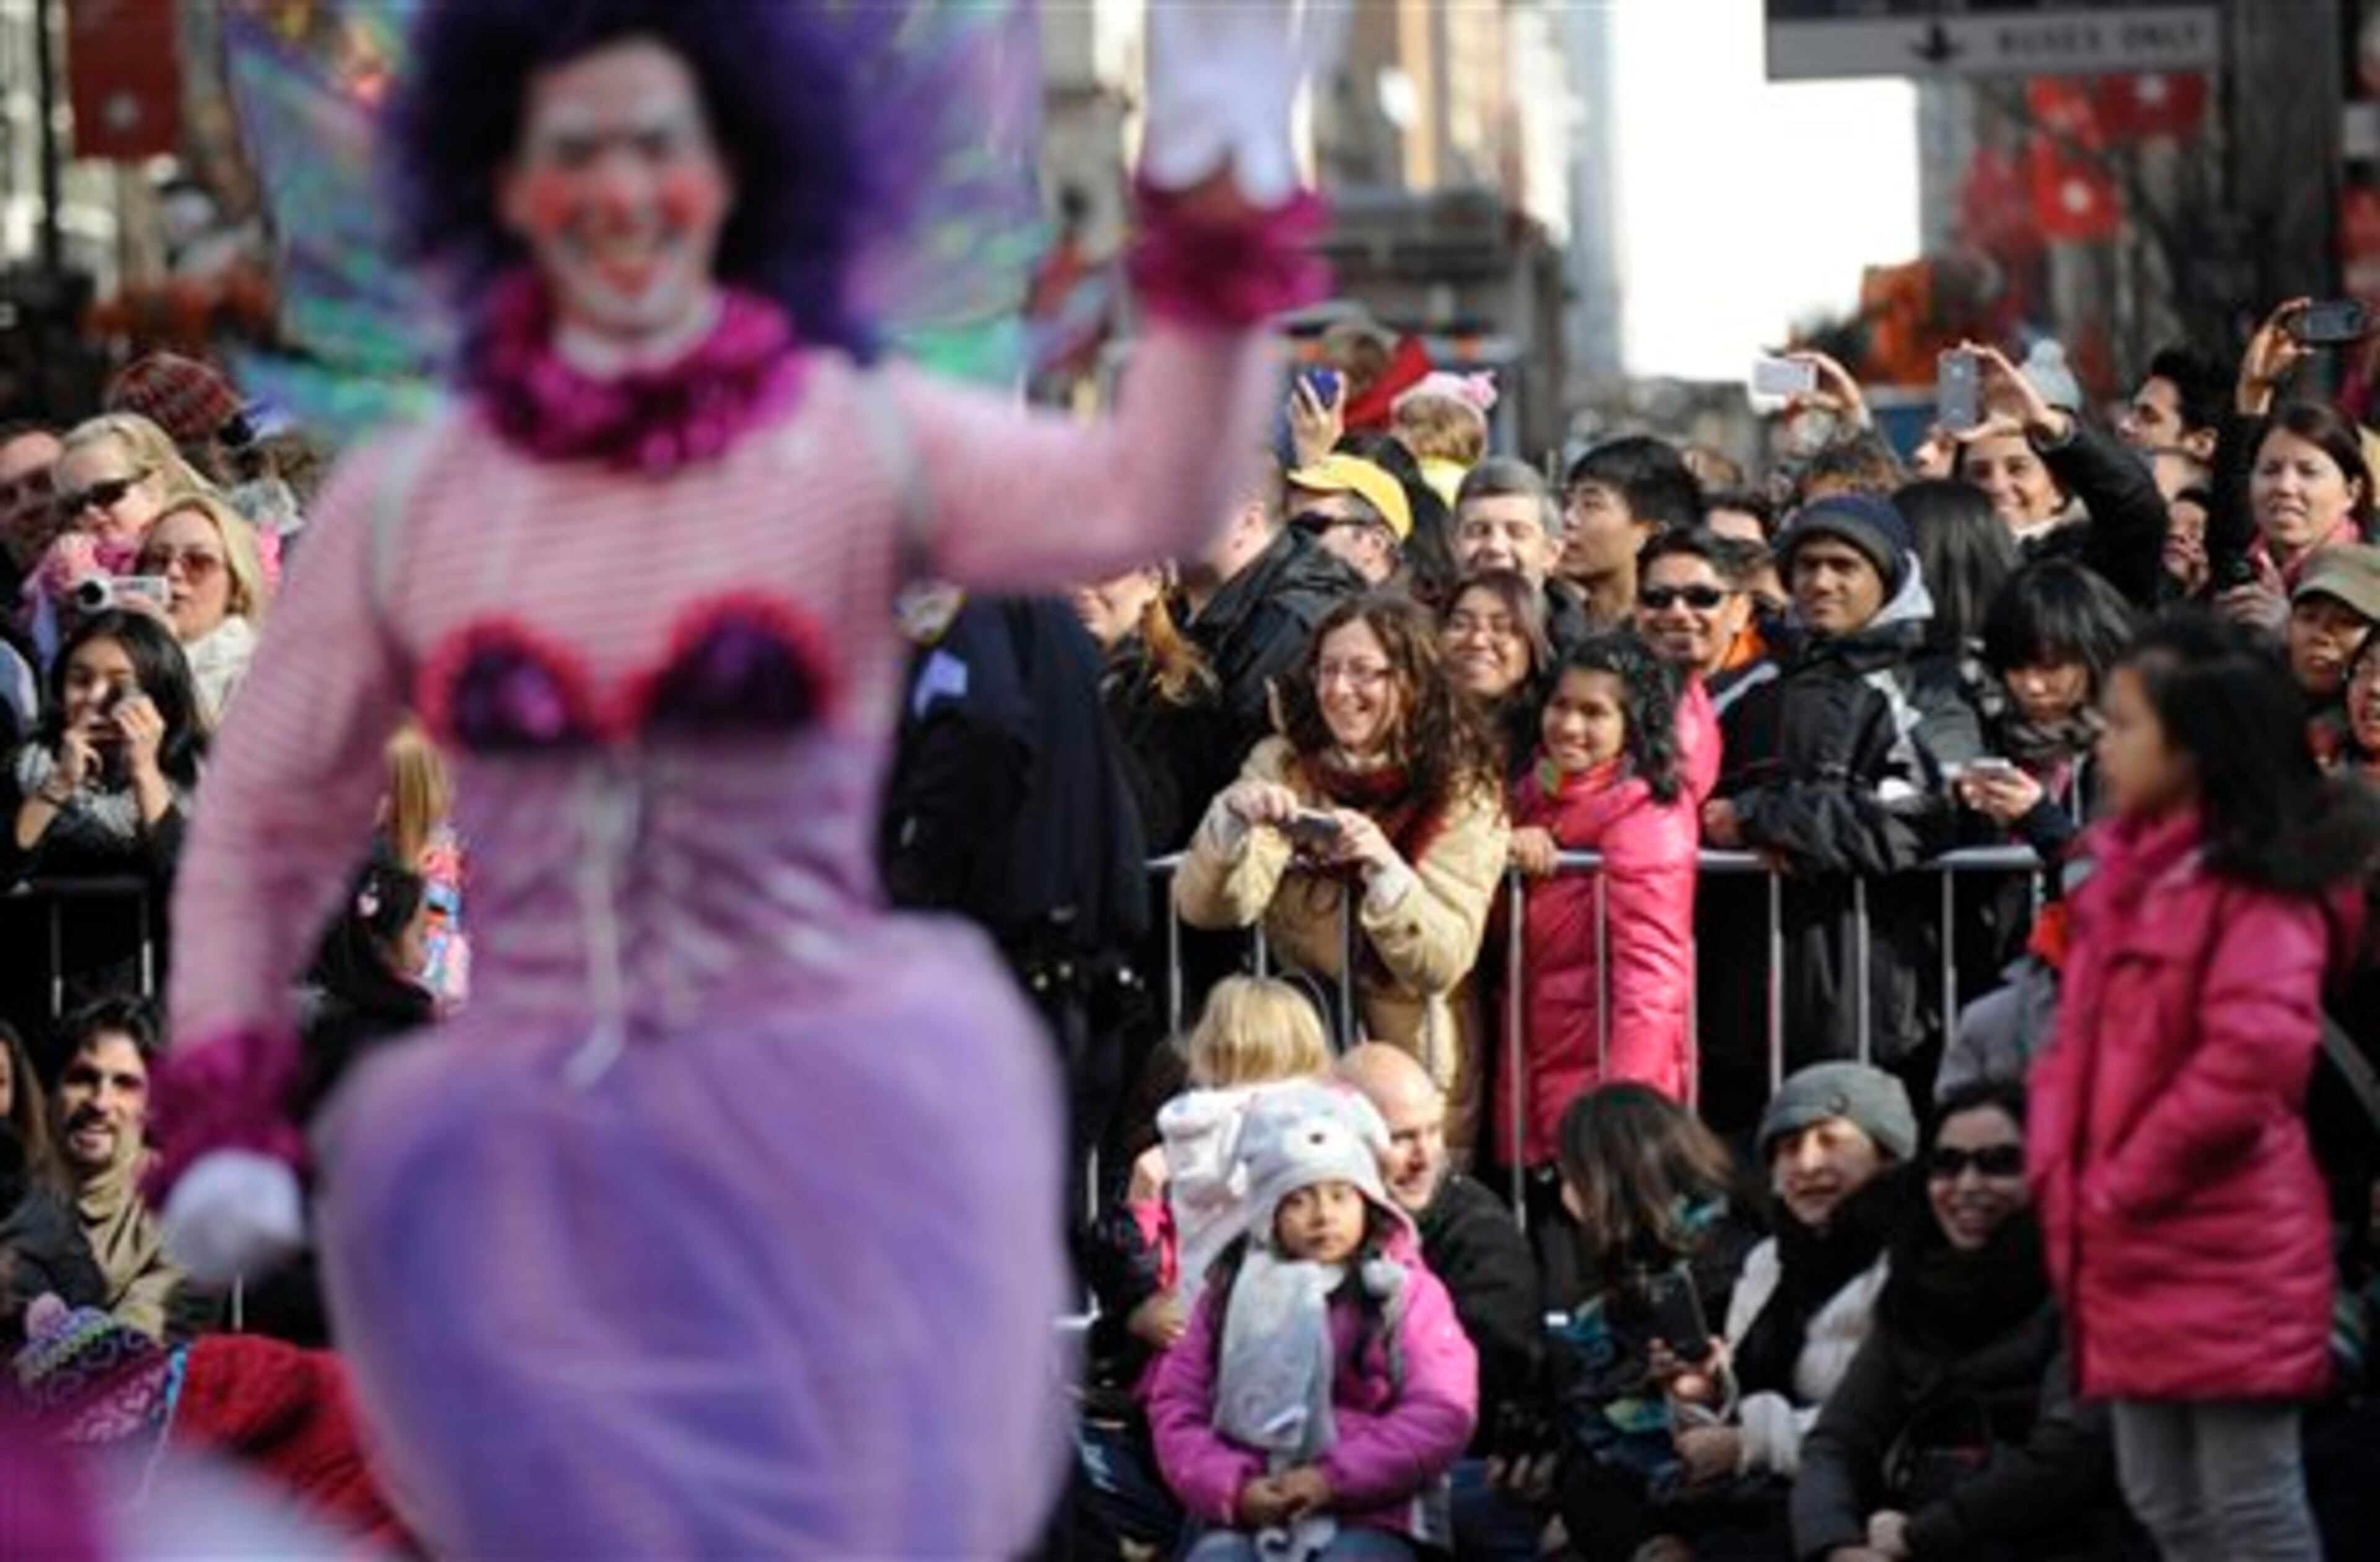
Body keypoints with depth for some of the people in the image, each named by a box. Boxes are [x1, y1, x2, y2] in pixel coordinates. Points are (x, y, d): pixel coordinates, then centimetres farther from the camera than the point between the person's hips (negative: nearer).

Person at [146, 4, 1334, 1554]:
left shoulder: (860, 446, -2)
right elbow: (264, 828, 13)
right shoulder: (403, 505, 5)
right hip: (534, 1170, 2)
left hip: (821, 1136, -2)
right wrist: (220, 1109, 0)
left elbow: (1139, 500, -20)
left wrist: (1216, 245, -36)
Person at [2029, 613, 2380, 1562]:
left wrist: (2125, 1184, -17)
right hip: (2136, 1262, 9)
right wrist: (2057, 1167, 2)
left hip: (2227, 1259, -9)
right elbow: (2079, 1038, 18)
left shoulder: (2258, 888, -13)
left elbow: (2255, 1056, -25)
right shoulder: (2127, 874, 13)